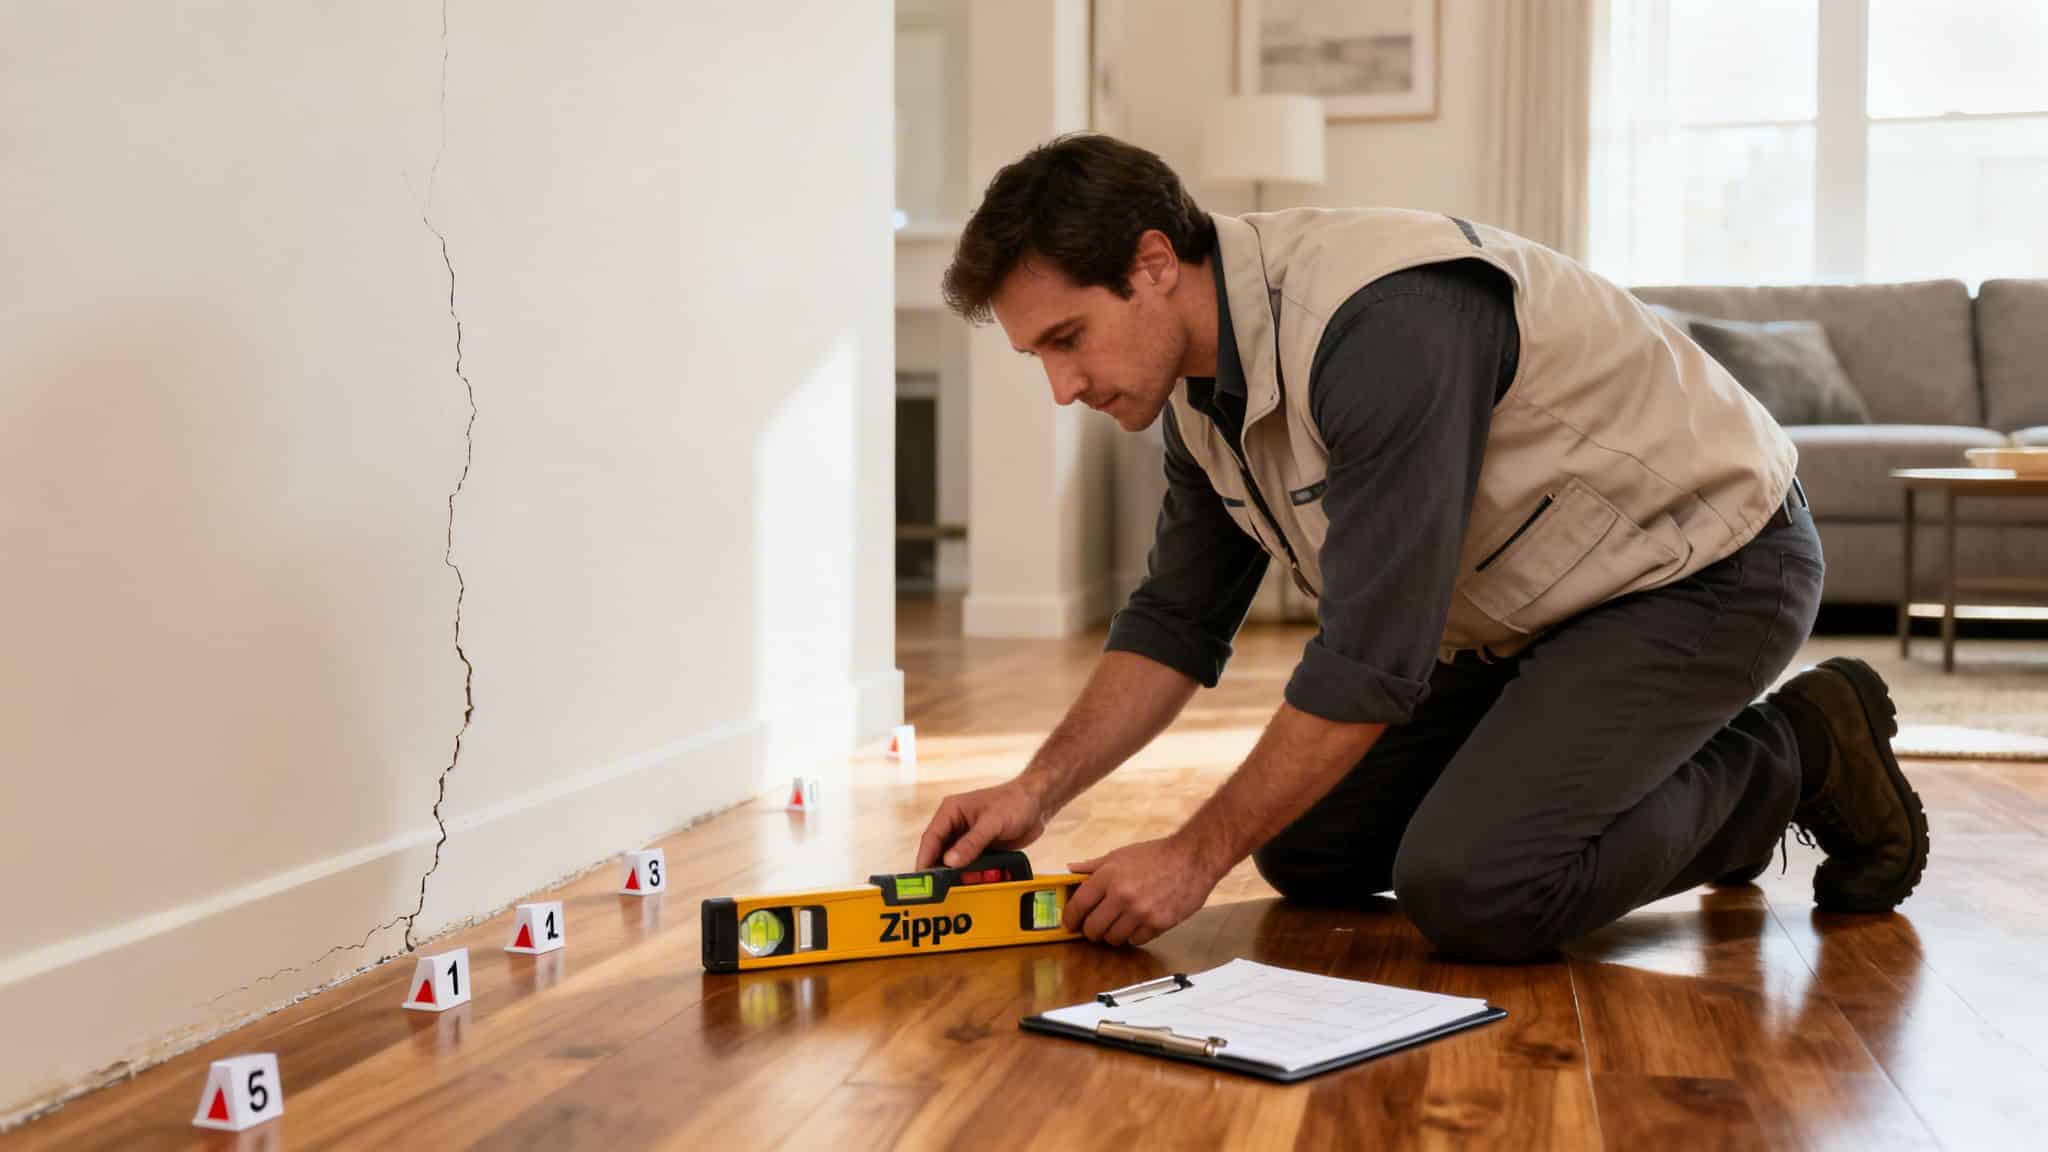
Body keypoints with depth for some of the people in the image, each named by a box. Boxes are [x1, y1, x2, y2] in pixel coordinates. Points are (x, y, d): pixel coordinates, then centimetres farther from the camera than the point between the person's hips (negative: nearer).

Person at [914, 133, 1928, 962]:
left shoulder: (1380, 322, -33)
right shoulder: (1201, 383, -4)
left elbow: (1370, 660, -32)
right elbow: (1175, 622, 6)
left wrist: (1197, 854, -24)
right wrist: (1039, 789, -7)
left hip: (1706, 565, -9)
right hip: (1530, 603, 9)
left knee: (1468, 892, -24)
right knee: (1305, 852, 6)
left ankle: (1796, 761, 0)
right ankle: (1688, 776, 19)